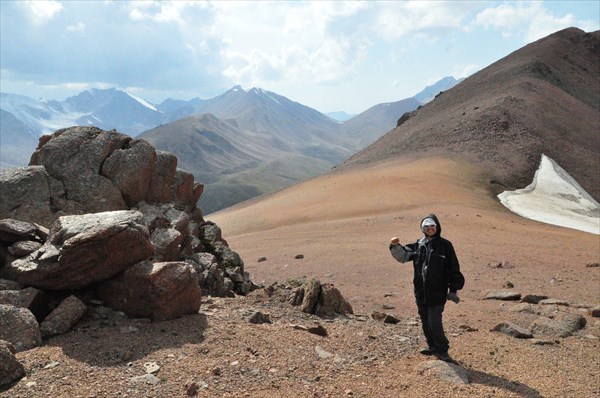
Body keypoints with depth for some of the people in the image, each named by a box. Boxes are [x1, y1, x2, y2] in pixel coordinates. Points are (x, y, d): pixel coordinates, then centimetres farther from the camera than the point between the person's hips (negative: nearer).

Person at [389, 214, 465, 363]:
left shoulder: (445, 245, -5)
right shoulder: (418, 244, 7)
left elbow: (454, 269, -2)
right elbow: (403, 256, 4)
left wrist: (453, 290, -3)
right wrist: (396, 246, -17)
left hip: (437, 292, -5)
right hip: (421, 291, 5)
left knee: (434, 323, -8)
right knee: (425, 321, 15)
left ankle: (442, 350, 9)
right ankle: (432, 346, 32)